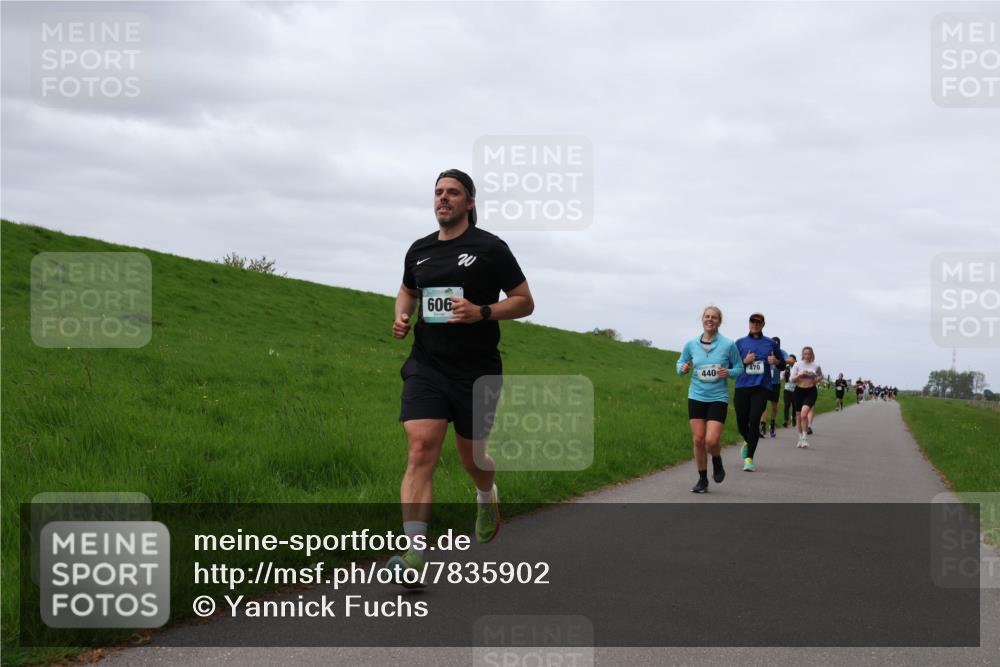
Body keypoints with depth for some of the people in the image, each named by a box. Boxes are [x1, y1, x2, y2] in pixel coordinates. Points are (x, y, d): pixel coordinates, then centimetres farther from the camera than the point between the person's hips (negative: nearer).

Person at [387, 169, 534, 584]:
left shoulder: (490, 248, -3)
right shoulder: (419, 250, 9)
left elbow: (524, 302, -1)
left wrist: (481, 312, -18)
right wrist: (402, 316, 6)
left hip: (477, 371, -2)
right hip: (426, 366, 2)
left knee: (471, 455, 12)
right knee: (421, 451, -14)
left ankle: (487, 498, 49)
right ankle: (415, 551, -18)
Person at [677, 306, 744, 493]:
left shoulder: (728, 345, -5)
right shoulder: (691, 344, 1)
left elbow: (739, 368, 5)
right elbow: (681, 362, 15)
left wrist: (729, 373, -16)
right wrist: (683, 369, -8)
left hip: (718, 398, -2)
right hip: (696, 397, 2)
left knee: (711, 440, -13)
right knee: (698, 440, 1)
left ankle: (717, 463, 21)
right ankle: (702, 480, 16)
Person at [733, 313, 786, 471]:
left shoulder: (771, 344, 11)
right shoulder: (740, 343, 11)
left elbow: (783, 365, 18)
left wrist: (776, 362, -4)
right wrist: (745, 362, -8)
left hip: (762, 388, -1)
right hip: (742, 387, 1)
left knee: (754, 421, -14)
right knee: (742, 423, 5)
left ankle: (749, 458, -9)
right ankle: (748, 442, 40)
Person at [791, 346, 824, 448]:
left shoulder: (816, 366, 2)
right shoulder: (797, 364, 0)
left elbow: (821, 376, 20)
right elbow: (792, 379, -3)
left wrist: (817, 380, 0)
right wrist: (800, 375, -20)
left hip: (811, 391, -2)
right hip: (799, 391, 2)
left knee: (804, 413, -21)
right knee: (799, 416, 9)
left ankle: (804, 438, -15)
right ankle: (800, 438, 26)